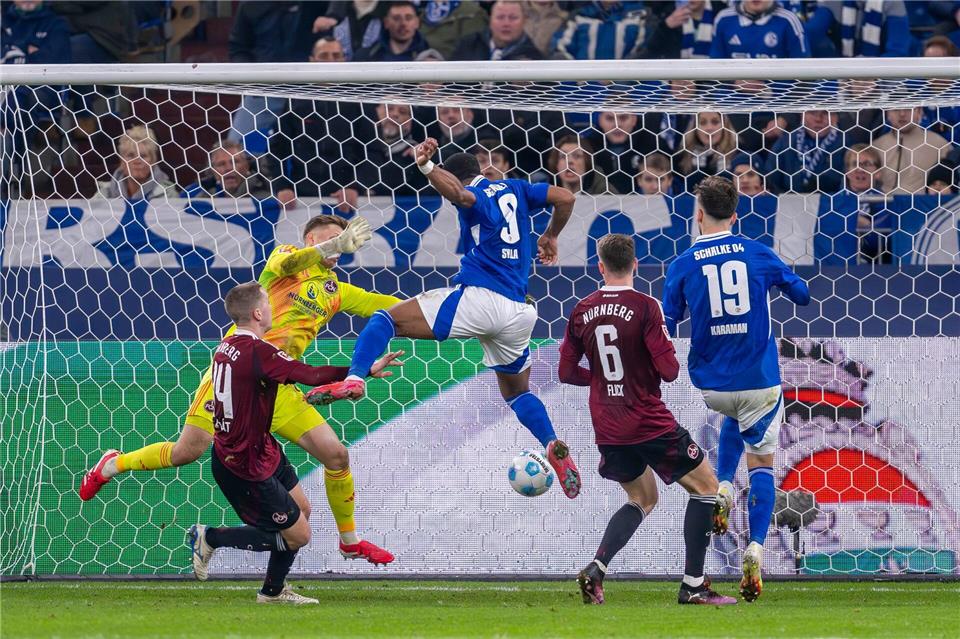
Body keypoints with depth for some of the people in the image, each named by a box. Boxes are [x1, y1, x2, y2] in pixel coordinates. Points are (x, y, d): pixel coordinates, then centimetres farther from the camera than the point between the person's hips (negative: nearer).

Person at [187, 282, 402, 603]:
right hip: (248, 466, -10)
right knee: (297, 535, 1)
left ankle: (274, 590, 33)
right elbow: (312, 375, -30)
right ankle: (210, 538, 7)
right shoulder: (258, 352, -26)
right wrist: (366, 371, -25)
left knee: (301, 509, 22)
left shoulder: (226, 346, 2)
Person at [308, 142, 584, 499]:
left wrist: (426, 166, -29)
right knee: (516, 391, 25)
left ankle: (354, 379, -28)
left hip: (477, 296, -6)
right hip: (517, 314, 6)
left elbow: (456, 192, -23)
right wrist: (549, 238, 32)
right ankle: (554, 447, 1)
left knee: (387, 320, -3)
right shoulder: (513, 191, 21)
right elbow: (565, 199, 17)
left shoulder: (473, 197, 2)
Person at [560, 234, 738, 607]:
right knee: (706, 487, 8)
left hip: (607, 429, 6)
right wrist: (668, 359, 7)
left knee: (642, 498, 24)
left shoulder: (581, 311, 2)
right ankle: (693, 586, 2)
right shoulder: (644, 307, -13)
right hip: (649, 423, -6)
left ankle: (595, 570, 3)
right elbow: (669, 371, -17)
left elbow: (566, 372, 8)